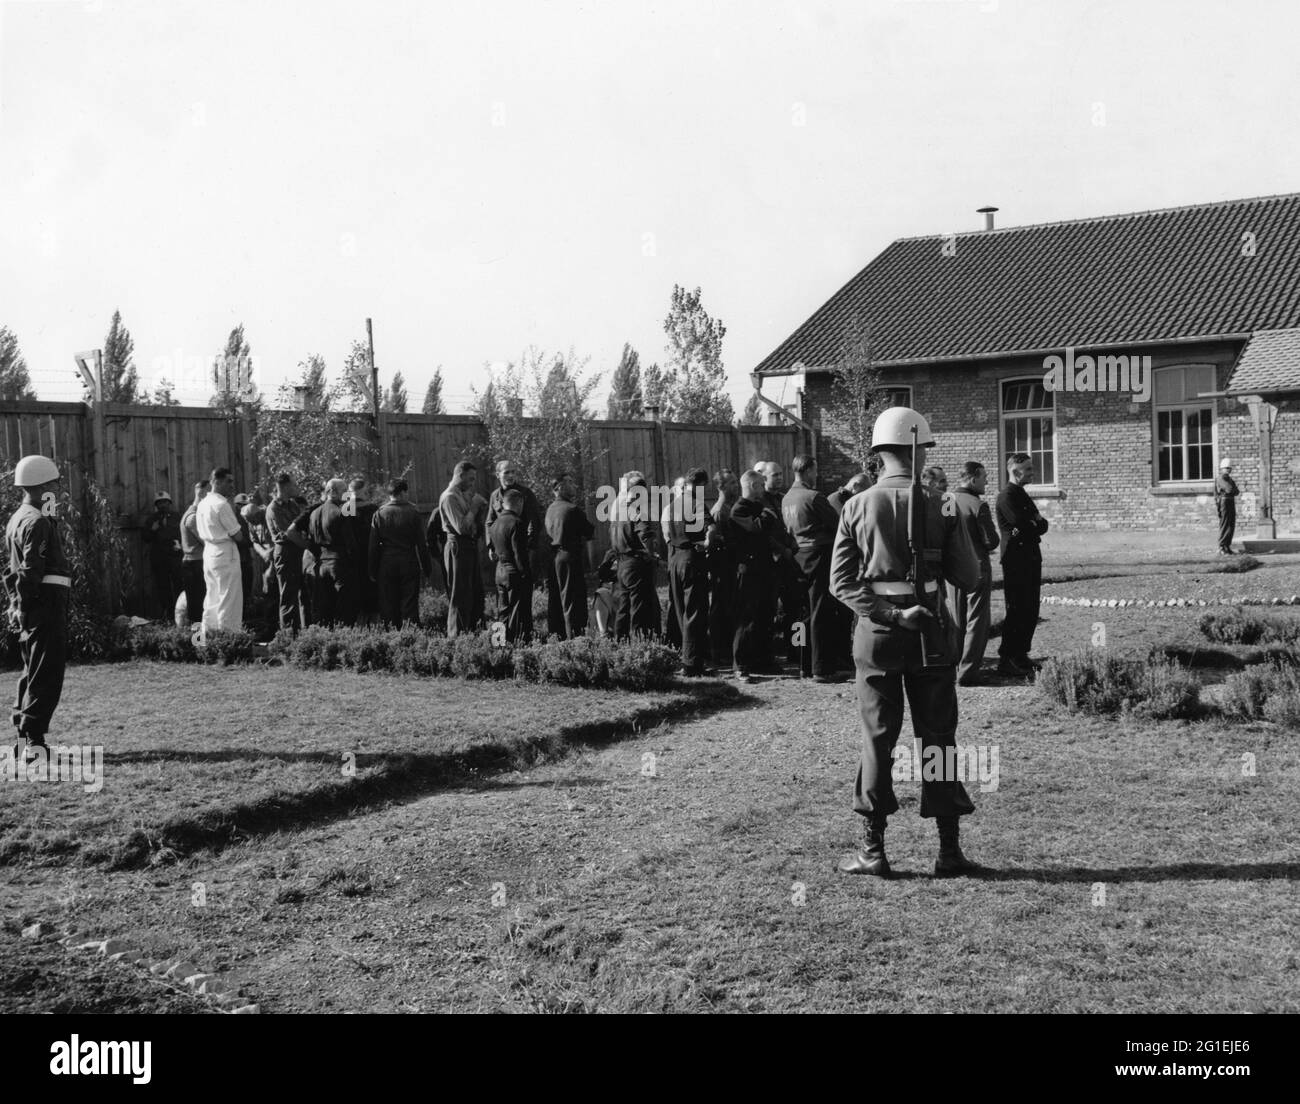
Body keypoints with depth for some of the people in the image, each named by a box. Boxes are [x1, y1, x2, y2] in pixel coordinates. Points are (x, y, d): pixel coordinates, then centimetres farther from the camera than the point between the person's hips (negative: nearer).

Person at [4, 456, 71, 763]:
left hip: (28, 608, 10)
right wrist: (24, 605, -18)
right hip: (46, 604, -10)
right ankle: (33, 741, -8)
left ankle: (25, 739, 21)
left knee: (33, 671, 16)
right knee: (46, 675, -7)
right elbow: (30, 571, -21)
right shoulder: (38, 522, -15)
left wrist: (18, 605, 18)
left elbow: (14, 570, 18)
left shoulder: (17, 519, 17)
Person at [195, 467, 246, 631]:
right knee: (229, 600, -5)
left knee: (212, 599, 14)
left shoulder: (202, 504, 12)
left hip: (208, 553, 9)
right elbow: (238, 536, -14)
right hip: (226, 555, -9)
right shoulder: (222, 505, -15)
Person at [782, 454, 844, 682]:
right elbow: (837, 524, -11)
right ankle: (821, 669, -4)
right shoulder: (814, 497, -16)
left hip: (800, 557, 8)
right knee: (821, 613, -5)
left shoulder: (786, 499, 9)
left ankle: (805, 665, 21)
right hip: (819, 554, -8)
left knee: (807, 612, 15)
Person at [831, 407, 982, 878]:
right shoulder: (940, 508, -5)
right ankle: (949, 850, 13)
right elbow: (968, 578, -5)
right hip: (931, 629, 0)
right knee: (938, 736, 9)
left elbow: (842, 582, -8)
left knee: (877, 738, 8)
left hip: (876, 631, 1)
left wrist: (888, 614, -11)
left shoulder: (857, 507, -2)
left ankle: (874, 851, 12)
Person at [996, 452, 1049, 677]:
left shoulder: (1022, 495, 19)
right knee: (1017, 611, -6)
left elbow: (1042, 525, 12)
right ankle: (1006, 660, -1)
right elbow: (1022, 525, -22)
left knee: (1030, 611, 10)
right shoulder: (1007, 496, -11)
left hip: (1031, 559, 9)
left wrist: (1034, 524, -7)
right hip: (1016, 560, -9)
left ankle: (1020, 655, 19)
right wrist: (1036, 523, -3)